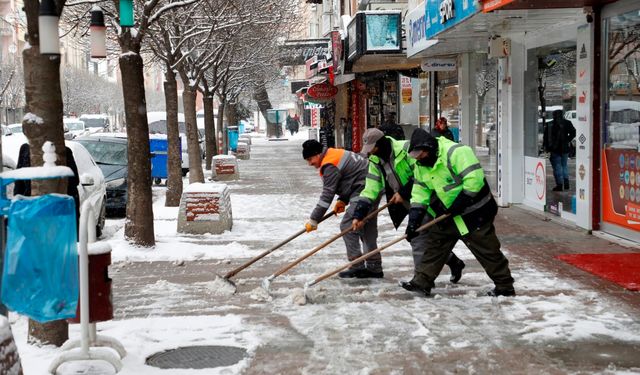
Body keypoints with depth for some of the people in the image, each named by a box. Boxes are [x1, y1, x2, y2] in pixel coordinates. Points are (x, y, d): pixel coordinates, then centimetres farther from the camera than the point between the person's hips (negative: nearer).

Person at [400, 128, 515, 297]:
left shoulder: (456, 152, -23)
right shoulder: (421, 165, 3)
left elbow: (474, 179, -29)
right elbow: (420, 192, 4)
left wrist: (458, 205, -26)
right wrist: (414, 220, -7)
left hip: (474, 214, -8)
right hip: (446, 216, 8)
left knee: (487, 250, -1)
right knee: (434, 246, 8)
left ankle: (505, 287, 10)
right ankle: (422, 282, 16)